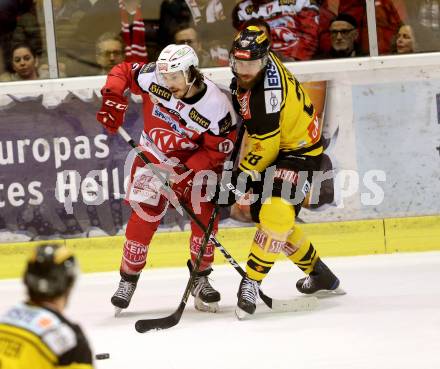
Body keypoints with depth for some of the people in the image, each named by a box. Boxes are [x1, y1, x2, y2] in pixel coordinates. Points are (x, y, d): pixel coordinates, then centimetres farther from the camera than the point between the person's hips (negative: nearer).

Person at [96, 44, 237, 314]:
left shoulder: (217, 106, -26)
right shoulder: (153, 78, -22)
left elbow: (217, 151, -18)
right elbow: (122, 71, -4)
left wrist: (187, 173, -26)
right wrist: (113, 98, -21)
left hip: (194, 161, 0)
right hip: (154, 155, 0)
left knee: (205, 214, -11)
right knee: (145, 216, -11)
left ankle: (200, 278, 9)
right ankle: (128, 280, 3)